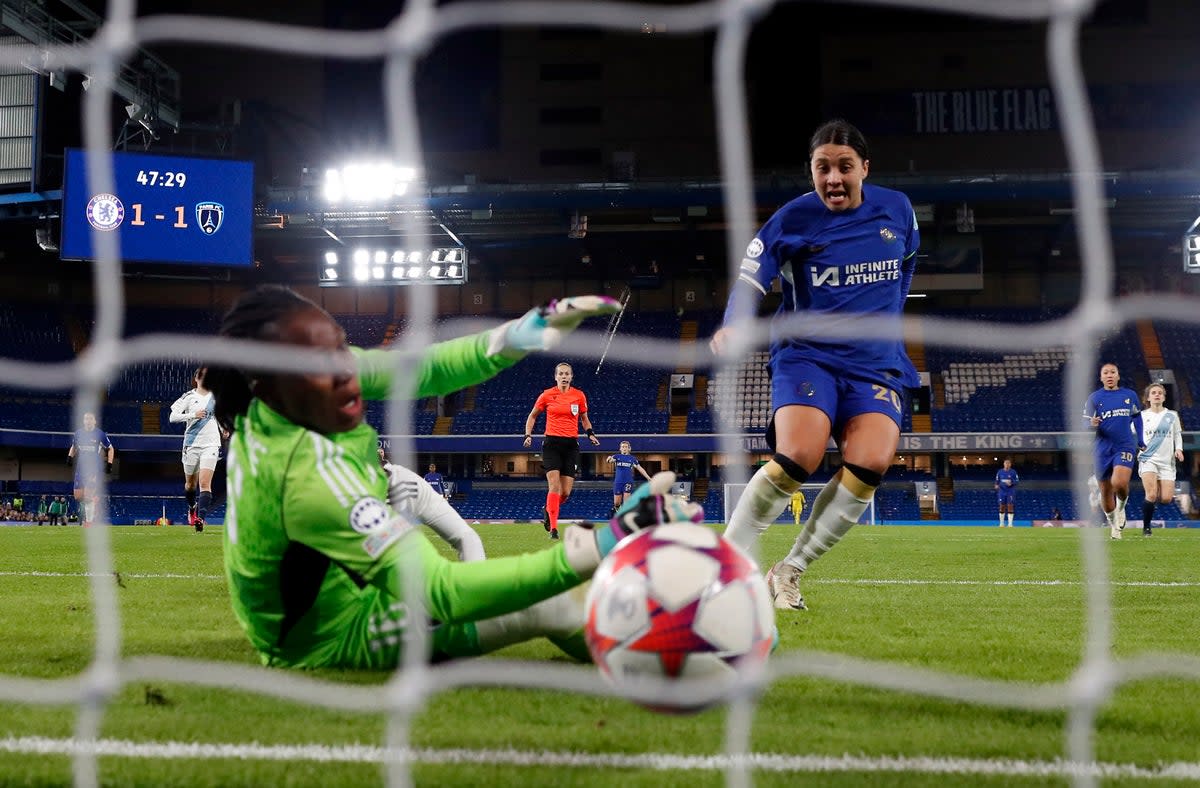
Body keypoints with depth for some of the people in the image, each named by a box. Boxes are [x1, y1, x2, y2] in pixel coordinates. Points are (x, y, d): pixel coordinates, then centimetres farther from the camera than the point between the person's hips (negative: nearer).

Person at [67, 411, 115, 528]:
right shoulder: (78, 433, 6)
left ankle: (89, 520, 0)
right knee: (78, 496, 2)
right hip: (80, 467, 4)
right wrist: (70, 456, 4)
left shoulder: (100, 434, -5)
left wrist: (109, 464, -2)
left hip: (94, 468, -4)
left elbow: (111, 449, 6)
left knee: (88, 495, -14)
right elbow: (73, 447, 23)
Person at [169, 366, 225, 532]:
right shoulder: (189, 397, -2)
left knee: (205, 483, -14)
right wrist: (192, 415, -23)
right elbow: (173, 417, -11)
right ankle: (192, 507, 42)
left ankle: (201, 518, -20)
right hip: (192, 444, 0)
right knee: (191, 483, 13)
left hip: (210, 444, 0)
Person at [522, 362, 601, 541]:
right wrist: (528, 435, 0)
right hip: (551, 443, -2)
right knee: (554, 486, -16)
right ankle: (553, 528, -11)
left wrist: (590, 434, 1)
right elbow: (532, 416, 13)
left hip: (571, 445, 2)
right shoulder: (547, 395, 0)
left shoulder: (579, 396, 5)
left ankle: (548, 510, 31)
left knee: (566, 492, 0)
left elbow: (584, 419, 19)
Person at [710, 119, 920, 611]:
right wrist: (733, 326, -29)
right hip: (807, 353, -3)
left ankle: (789, 572, -5)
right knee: (799, 455, -28)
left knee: (871, 461, -23)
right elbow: (750, 278, -11)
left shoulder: (897, 210, 5)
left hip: (877, 363, 3)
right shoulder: (793, 219, -6)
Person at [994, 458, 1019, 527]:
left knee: (1010, 506, -5)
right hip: (1002, 492, 2)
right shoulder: (1000, 472, 7)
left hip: (1010, 492, -2)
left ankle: (1010, 523, -2)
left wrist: (1011, 482, -19)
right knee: (1002, 507, 2)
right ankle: (1001, 523, 10)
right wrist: (997, 485, -7)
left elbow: (1017, 481, 0)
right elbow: (997, 481, 14)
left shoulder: (1013, 472, 0)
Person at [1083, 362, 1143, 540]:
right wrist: (1092, 424, -25)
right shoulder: (1094, 398, 0)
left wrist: (1140, 441, 15)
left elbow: (1137, 417, 20)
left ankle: (1121, 507, 10)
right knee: (1105, 491, 4)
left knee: (1119, 483, -23)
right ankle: (1112, 522, 28)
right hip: (1102, 449, 1)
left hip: (1125, 446, 0)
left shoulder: (1130, 395, 6)